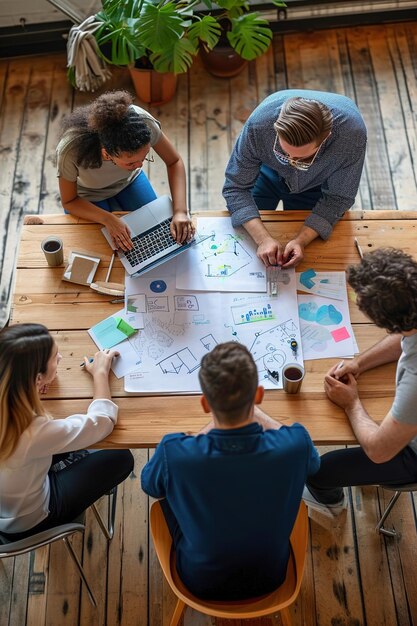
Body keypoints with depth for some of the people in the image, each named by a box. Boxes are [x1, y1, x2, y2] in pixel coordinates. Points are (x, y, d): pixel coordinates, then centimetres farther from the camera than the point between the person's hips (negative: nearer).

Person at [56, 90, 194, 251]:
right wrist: (108, 219, -39)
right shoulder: (70, 151, -41)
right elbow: (69, 201, -22)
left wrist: (180, 211, -34)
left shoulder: (142, 122, -37)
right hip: (88, 196, -2)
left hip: (128, 181, 3)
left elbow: (174, 162, -20)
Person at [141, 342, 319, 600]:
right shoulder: (296, 444, -32)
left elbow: (149, 485, -9)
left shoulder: (174, 454, -35)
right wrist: (255, 414, 1)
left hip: (201, 581, -1)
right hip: (270, 577, 2)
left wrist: (211, 427, -9)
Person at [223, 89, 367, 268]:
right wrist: (263, 239, -44)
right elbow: (235, 187, -31)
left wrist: (301, 240, -41)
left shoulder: (352, 133, -41)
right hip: (267, 172, 0)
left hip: (315, 185, 0)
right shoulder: (259, 123, -41)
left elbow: (337, 198, -27)